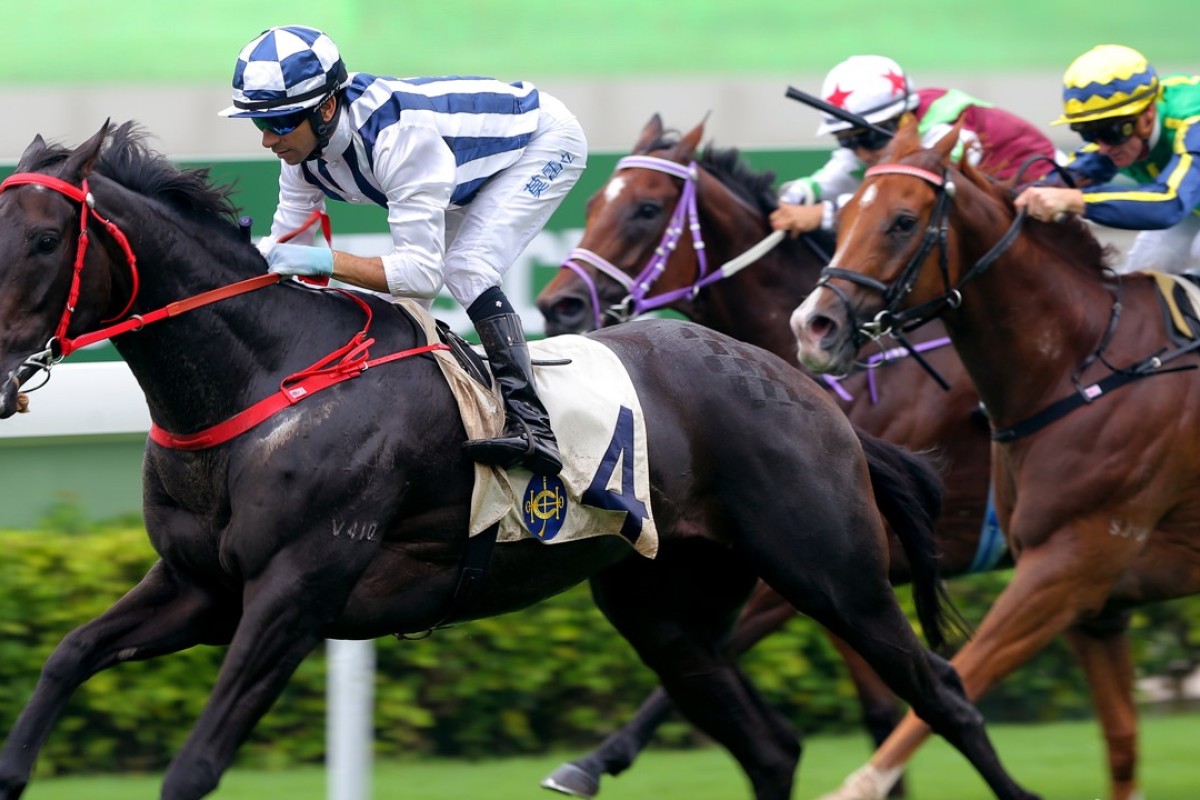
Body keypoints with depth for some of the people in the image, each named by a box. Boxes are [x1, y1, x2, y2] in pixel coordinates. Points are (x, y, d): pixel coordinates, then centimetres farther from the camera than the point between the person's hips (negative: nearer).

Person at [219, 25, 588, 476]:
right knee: (403, 297, 2)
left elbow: (423, 272, -42)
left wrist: (324, 261, -52)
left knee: (466, 269, -27)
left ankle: (530, 426, -33)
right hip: (478, 154, 9)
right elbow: (286, 243, -7)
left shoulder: (396, 138, -41)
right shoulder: (303, 146, -17)